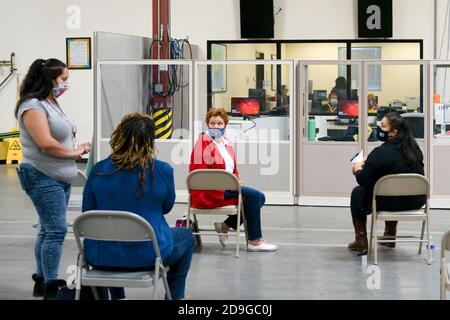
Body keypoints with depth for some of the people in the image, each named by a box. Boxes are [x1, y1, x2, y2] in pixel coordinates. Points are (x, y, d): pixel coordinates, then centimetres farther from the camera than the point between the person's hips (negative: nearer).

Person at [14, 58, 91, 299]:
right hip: (43, 178, -10)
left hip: (60, 178, 10)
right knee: (56, 230, -12)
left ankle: (42, 280, 21)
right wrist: (74, 152, -10)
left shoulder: (53, 104, 16)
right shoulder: (33, 106, -14)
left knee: (49, 229, 13)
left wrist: (77, 148, 5)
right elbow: (46, 143, -22)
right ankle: (51, 288, -9)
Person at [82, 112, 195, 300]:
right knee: (187, 237, 28)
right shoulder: (162, 171, -11)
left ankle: (117, 296, 40)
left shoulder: (98, 170, -6)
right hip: (148, 256, -2)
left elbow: (87, 214, 4)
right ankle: (174, 296, 28)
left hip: (101, 257, 2)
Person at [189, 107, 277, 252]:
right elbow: (199, 172, -15)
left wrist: (237, 181, -1)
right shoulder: (203, 142, -7)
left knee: (259, 197, -4)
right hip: (209, 192, -9)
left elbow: (233, 169, 24)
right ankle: (254, 241, -13)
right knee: (254, 195, -19)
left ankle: (224, 226, 2)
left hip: (228, 187, 9)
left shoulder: (227, 144, 18)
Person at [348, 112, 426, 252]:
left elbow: (363, 181, -13)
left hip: (394, 203, -7)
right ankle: (390, 235, 42)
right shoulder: (413, 147, 3)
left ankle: (361, 240, 22)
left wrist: (358, 169, 9)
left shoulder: (381, 153, -21)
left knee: (357, 193, 17)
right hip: (417, 201, 7)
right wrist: (368, 164, 17)